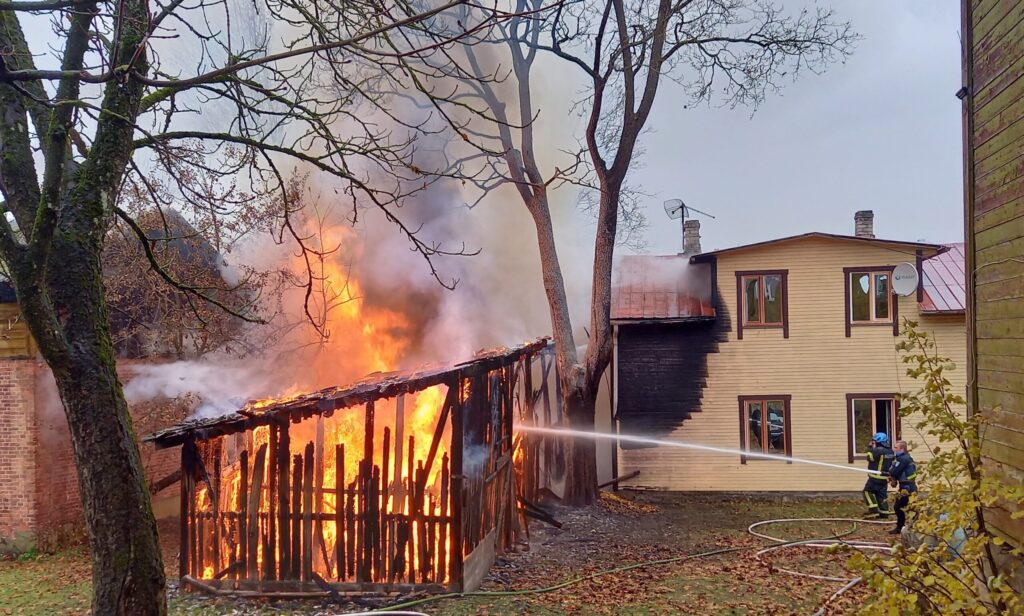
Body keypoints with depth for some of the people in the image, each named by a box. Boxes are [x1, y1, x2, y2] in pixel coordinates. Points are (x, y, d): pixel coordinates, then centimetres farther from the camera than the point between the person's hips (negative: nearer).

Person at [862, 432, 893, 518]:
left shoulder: (878, 450, -20)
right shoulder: (890, 451, 8)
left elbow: (870, 457, -14)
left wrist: (870, 448, -2)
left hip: (876, 476, -8)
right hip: (885, 476, 8)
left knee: (867, 491, -1)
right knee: (882, 493, 14)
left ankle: (873, 510, -7)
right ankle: (884, 512, 12)